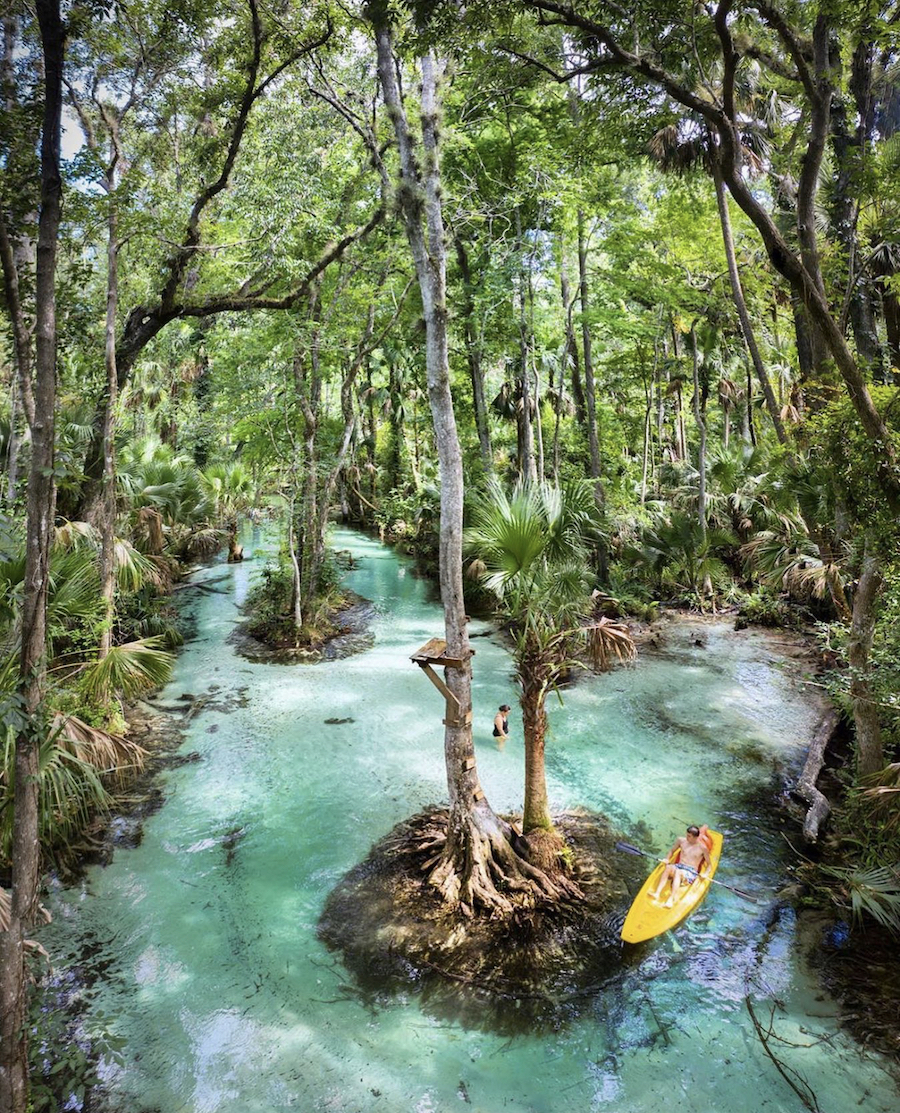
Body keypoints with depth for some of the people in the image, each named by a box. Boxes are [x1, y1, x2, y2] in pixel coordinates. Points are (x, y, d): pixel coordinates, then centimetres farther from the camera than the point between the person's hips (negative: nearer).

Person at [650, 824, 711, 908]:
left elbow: (709, 864, 8)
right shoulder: (681, 840, 11)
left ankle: (671, 900, -53)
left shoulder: (702, 848, 1)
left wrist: (705, 874, -10)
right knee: (668, 867, -35)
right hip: (678, 867, 3)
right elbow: (672, 851, 25)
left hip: (691, 872, -3)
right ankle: (657, 893, -45)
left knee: (678, 872, -39)